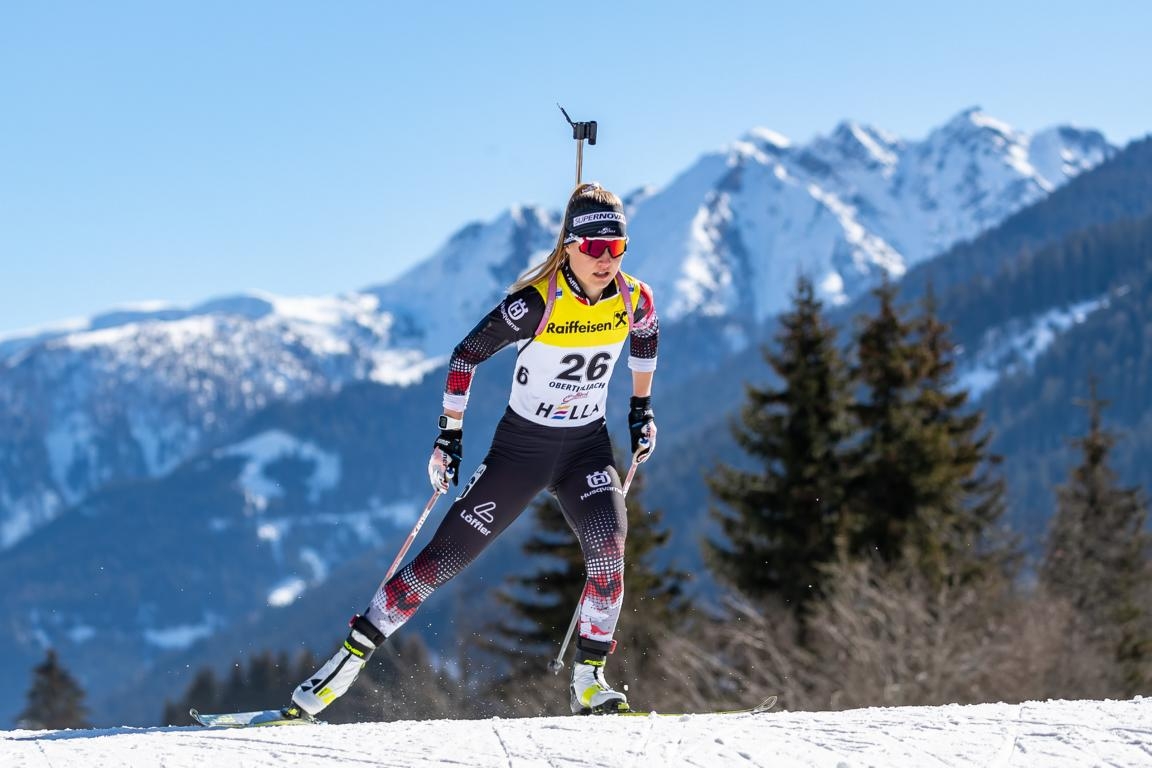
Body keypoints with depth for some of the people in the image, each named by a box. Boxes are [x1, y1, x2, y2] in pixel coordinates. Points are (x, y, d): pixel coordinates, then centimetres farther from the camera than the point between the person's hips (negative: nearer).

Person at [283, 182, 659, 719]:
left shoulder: (634, 300, -10)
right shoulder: (536, 303, -22)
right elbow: (467, 354, -10)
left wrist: (642, 408, 18)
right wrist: (450, 434, -9)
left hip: (587, 448, 3)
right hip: (520, 446, -3)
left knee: (608, 548, -24)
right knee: (445, 557, -4)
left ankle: (589, 680, -12)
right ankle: (349, 658, 5)